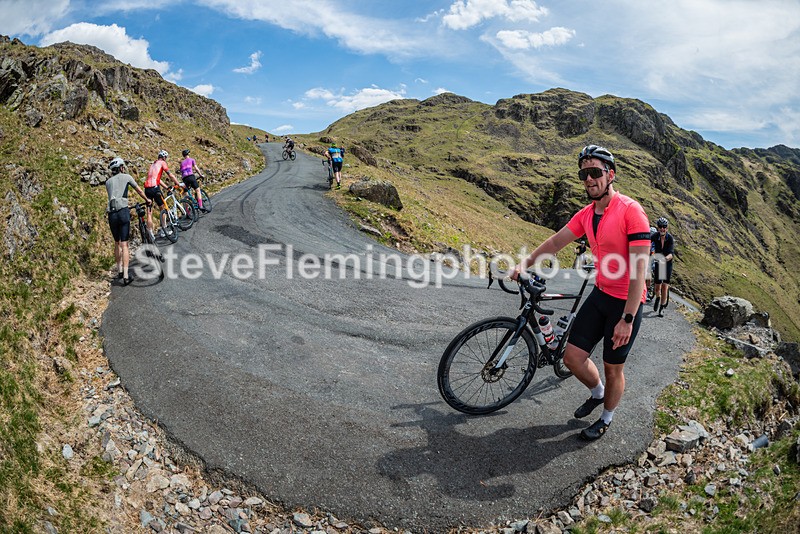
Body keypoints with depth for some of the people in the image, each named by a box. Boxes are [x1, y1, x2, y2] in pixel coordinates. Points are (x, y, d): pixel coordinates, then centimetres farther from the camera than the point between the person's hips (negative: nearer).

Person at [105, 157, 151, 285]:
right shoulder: (126, 177, 8)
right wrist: (147, 200, 36)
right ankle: (126, 276, -11)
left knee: (117, 243, 19)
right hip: (123, 211, -4)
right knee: (124, 244, -6)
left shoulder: (108, 182, 18)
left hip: (111, 214, 4)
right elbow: (139, 190, 18)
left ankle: (119, 270, 27)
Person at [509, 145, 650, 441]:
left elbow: (639, 269, -23)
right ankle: (597, 393, 37)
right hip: (600, 294, 6)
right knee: (573, 356, 5)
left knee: (612, 368, 9)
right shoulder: (586, 214, 2)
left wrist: (627, 319, -25)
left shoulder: (630, 210, -20)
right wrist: (524, 264, 4)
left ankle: (606, 418, 36)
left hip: (626, 302, -6)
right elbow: (555, 242, 13)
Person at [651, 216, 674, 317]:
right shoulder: (655, 237, -11)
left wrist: (666, 258, -46)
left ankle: (662, 308, 4)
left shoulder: (670, 238, -15)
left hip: (667, 264, -1)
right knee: (657, 286, 4)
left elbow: (672, 253, -26)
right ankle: (658, 298, 39)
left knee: (665, 286, -7)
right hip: (657, 263, 1)